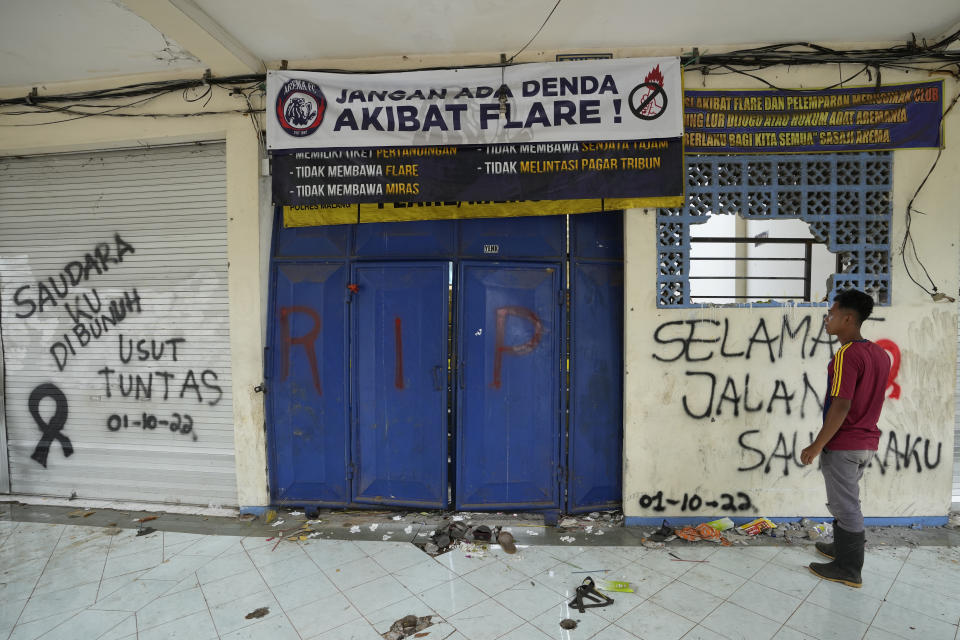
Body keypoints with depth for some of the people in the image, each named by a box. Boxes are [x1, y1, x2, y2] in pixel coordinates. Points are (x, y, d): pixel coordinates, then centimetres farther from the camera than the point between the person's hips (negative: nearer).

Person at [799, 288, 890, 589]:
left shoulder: (846, 354, -21)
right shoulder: (879, 353, 6)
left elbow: (841, 406, -24)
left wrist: (817, 445, -20)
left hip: (843, 444, -9)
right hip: (867, 442, 9)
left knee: (845, 505, 3)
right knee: (848, 499, 22)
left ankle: (848, 569, 16)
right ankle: (843, 548, 37)